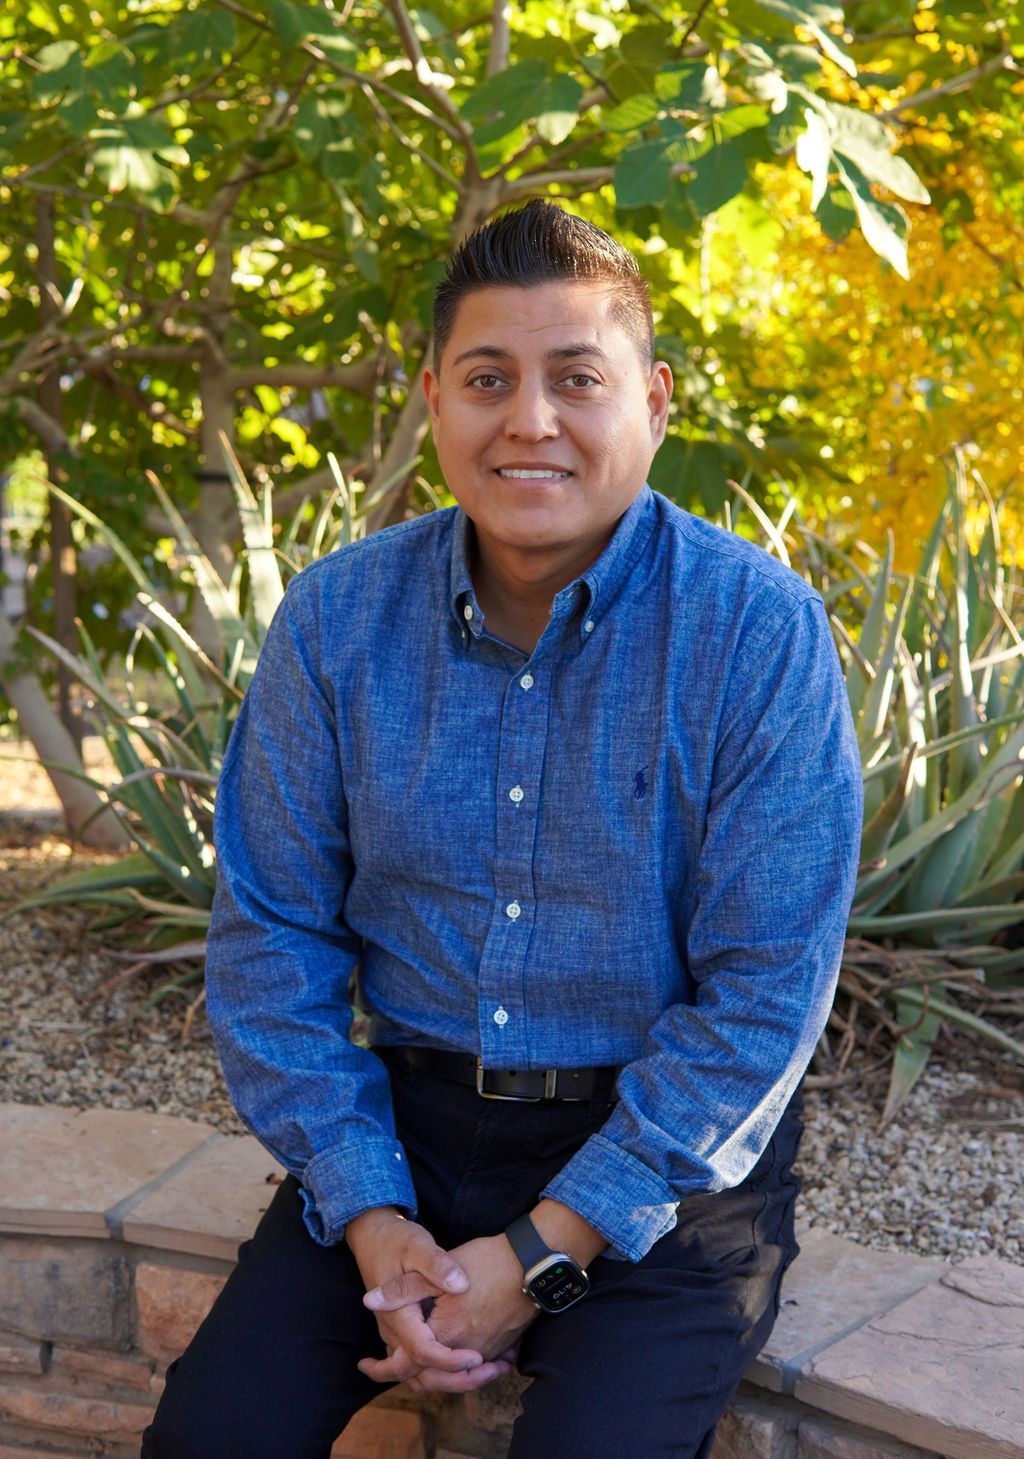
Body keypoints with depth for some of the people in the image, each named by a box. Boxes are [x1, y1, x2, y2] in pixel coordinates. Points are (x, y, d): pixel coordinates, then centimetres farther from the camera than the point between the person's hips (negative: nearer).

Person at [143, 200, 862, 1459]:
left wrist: (542, 1255, -16)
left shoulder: (761, 631, -13)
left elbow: (767, 991, -13)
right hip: (409, 1120, 3)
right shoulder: (335, 619, -3)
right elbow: (271, 933, 2)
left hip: (670, 1154, -2)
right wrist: (366, 1213, -9)